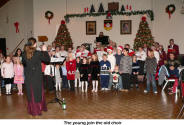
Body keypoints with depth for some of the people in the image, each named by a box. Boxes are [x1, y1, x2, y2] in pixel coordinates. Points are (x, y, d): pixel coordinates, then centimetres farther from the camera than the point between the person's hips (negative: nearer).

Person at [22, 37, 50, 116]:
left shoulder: (24, 54, -4)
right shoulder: (38, 53, -15)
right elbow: (48, 60, -6)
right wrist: (45, 51, 2)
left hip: (28, 77, 3)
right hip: (37, 76, -3)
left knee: (30, 93, 13)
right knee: (38, 92, 10)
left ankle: (32, 109, 24)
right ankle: (37, 110, 19)